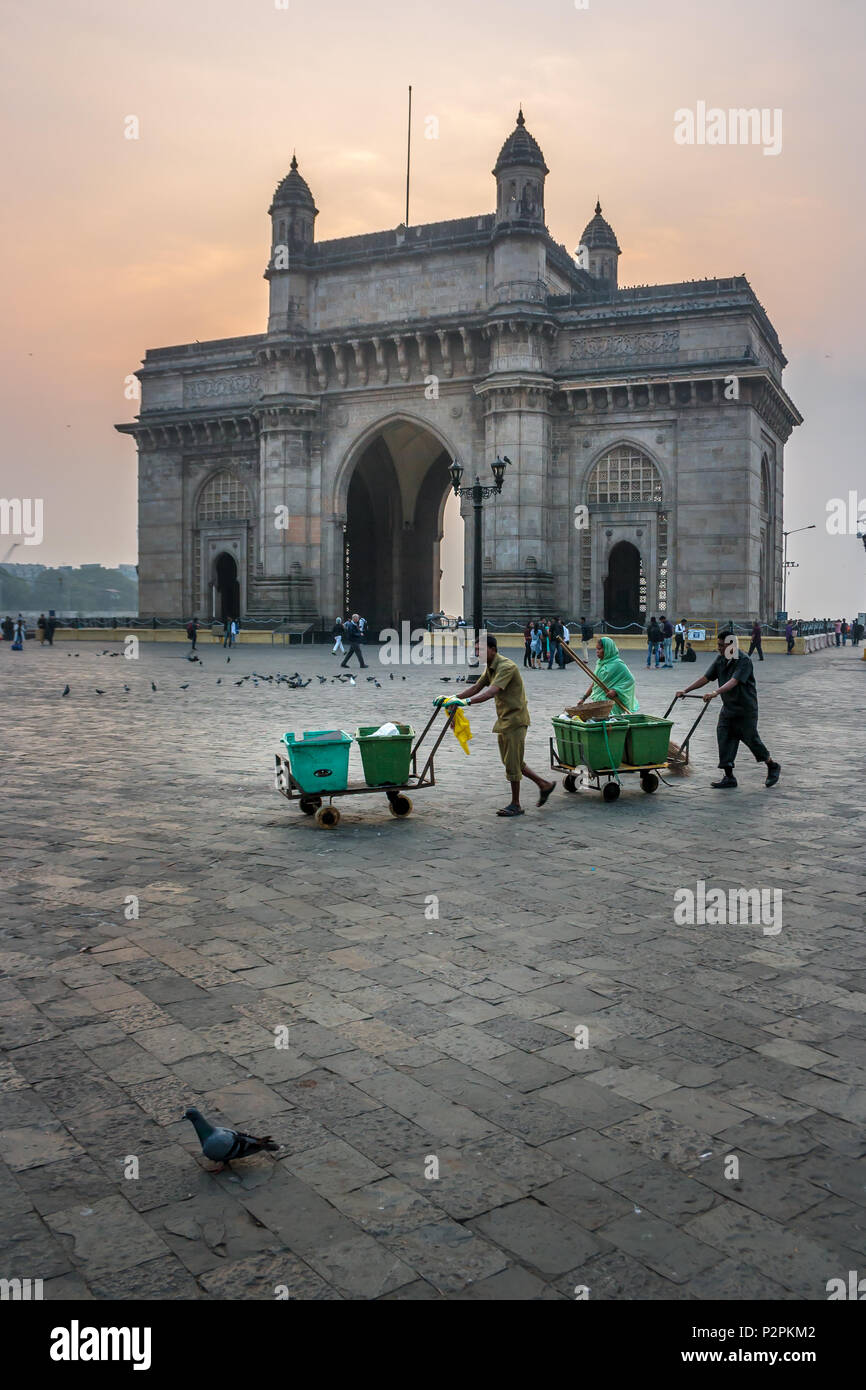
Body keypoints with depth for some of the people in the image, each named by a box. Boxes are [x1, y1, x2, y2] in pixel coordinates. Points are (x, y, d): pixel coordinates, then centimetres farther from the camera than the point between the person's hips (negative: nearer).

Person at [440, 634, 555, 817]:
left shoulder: (506, 667, -21)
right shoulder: (490, 667, 10)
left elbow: (491, 692, -33)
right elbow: (476, 688, 15)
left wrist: (466, 701, -43)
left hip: (515, 719, -10)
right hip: (504, 719, 10)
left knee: (512, 762, -3)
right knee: (510, 761, 13)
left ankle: (515, 805, 8)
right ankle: (544, 785, 25)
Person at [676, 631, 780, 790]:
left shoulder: (744, 661, -18)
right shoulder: (721, 659, 6)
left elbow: (734, 681, -32)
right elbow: (706, 678, 5)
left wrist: (715, 692, -45)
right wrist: (686, 690, -4)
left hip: (745, 709, -7)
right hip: (728, 708, 7)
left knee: (751, 739, 1)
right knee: (724, 740, -1)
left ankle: (773, 767, 23)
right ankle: (729, 777, 4)